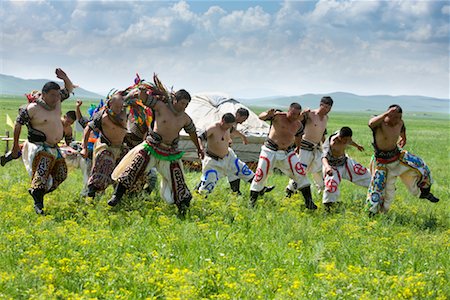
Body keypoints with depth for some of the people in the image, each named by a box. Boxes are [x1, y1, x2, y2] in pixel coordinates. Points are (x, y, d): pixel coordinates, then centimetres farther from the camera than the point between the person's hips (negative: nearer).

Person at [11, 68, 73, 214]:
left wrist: (64, 78, -5)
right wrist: (16, 145, 1)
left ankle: (36, 192, 20)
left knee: (61, 175, 11)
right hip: (40, 147, -8)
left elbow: (69, 89, 18)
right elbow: (18, 123, -4)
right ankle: (38, 204, -21)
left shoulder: (56, 101, 4)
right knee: (41, 175, -21)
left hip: (54, 148, 8)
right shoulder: (33, 108, -14)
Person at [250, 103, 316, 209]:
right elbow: (261, 117, -25)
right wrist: (267, 114, -46)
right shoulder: (278, 116, -13)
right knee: (260, 175, -5)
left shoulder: (298, 125, 2)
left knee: (300, 174, -7)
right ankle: (251, 202, 10)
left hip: (288, 152, 4)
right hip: (271, 151, -3)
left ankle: (308, 202, 1)